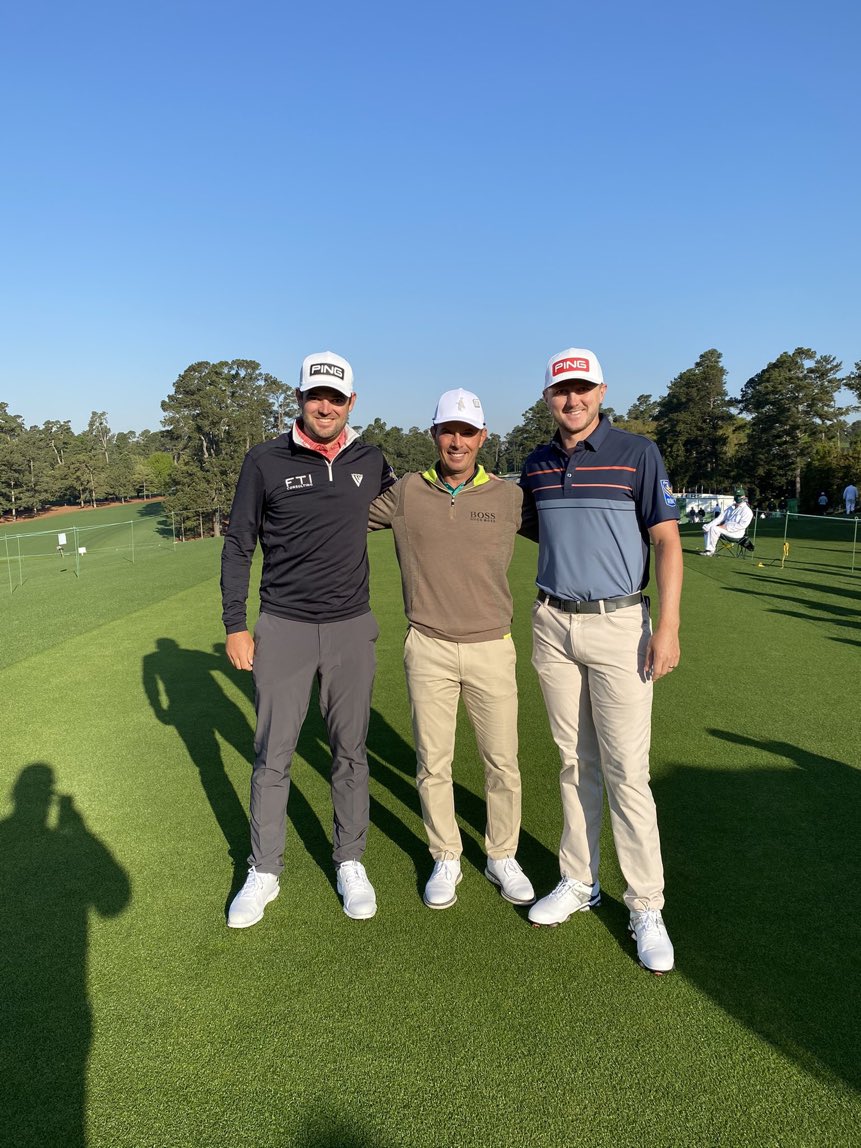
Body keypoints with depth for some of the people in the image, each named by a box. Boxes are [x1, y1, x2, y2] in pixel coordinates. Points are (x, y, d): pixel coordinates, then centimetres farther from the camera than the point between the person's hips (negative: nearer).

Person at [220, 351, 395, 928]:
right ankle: (264, 872, 24)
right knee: (273, 755, 6)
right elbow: (238, 545, 0)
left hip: (352, 628, 2)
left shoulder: (371, 461, 3)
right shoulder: (265, 460, -4)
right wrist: (235, 625, -2)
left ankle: (351, 863, 28)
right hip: (283, 628, -2)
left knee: (351, 751, 11)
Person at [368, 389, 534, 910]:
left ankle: (502, 857, 30)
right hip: (429, 650, 0)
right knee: (433, 764, 9)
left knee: (503, 762, 9)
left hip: (492, 648, 0)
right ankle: (446, 860, 29)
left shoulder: (510, 497, 0)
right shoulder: (405, 494, 1)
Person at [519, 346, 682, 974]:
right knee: (575, 762, 13)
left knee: (627, 771, -3)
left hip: (618, 624, -4)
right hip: (552, 624, 5)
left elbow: (667, 540, -8)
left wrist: (668, 626, -15)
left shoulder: (638, 454, -4)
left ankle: (647, 906, 12)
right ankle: (579, 881, 27)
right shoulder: (537, 465, 9)